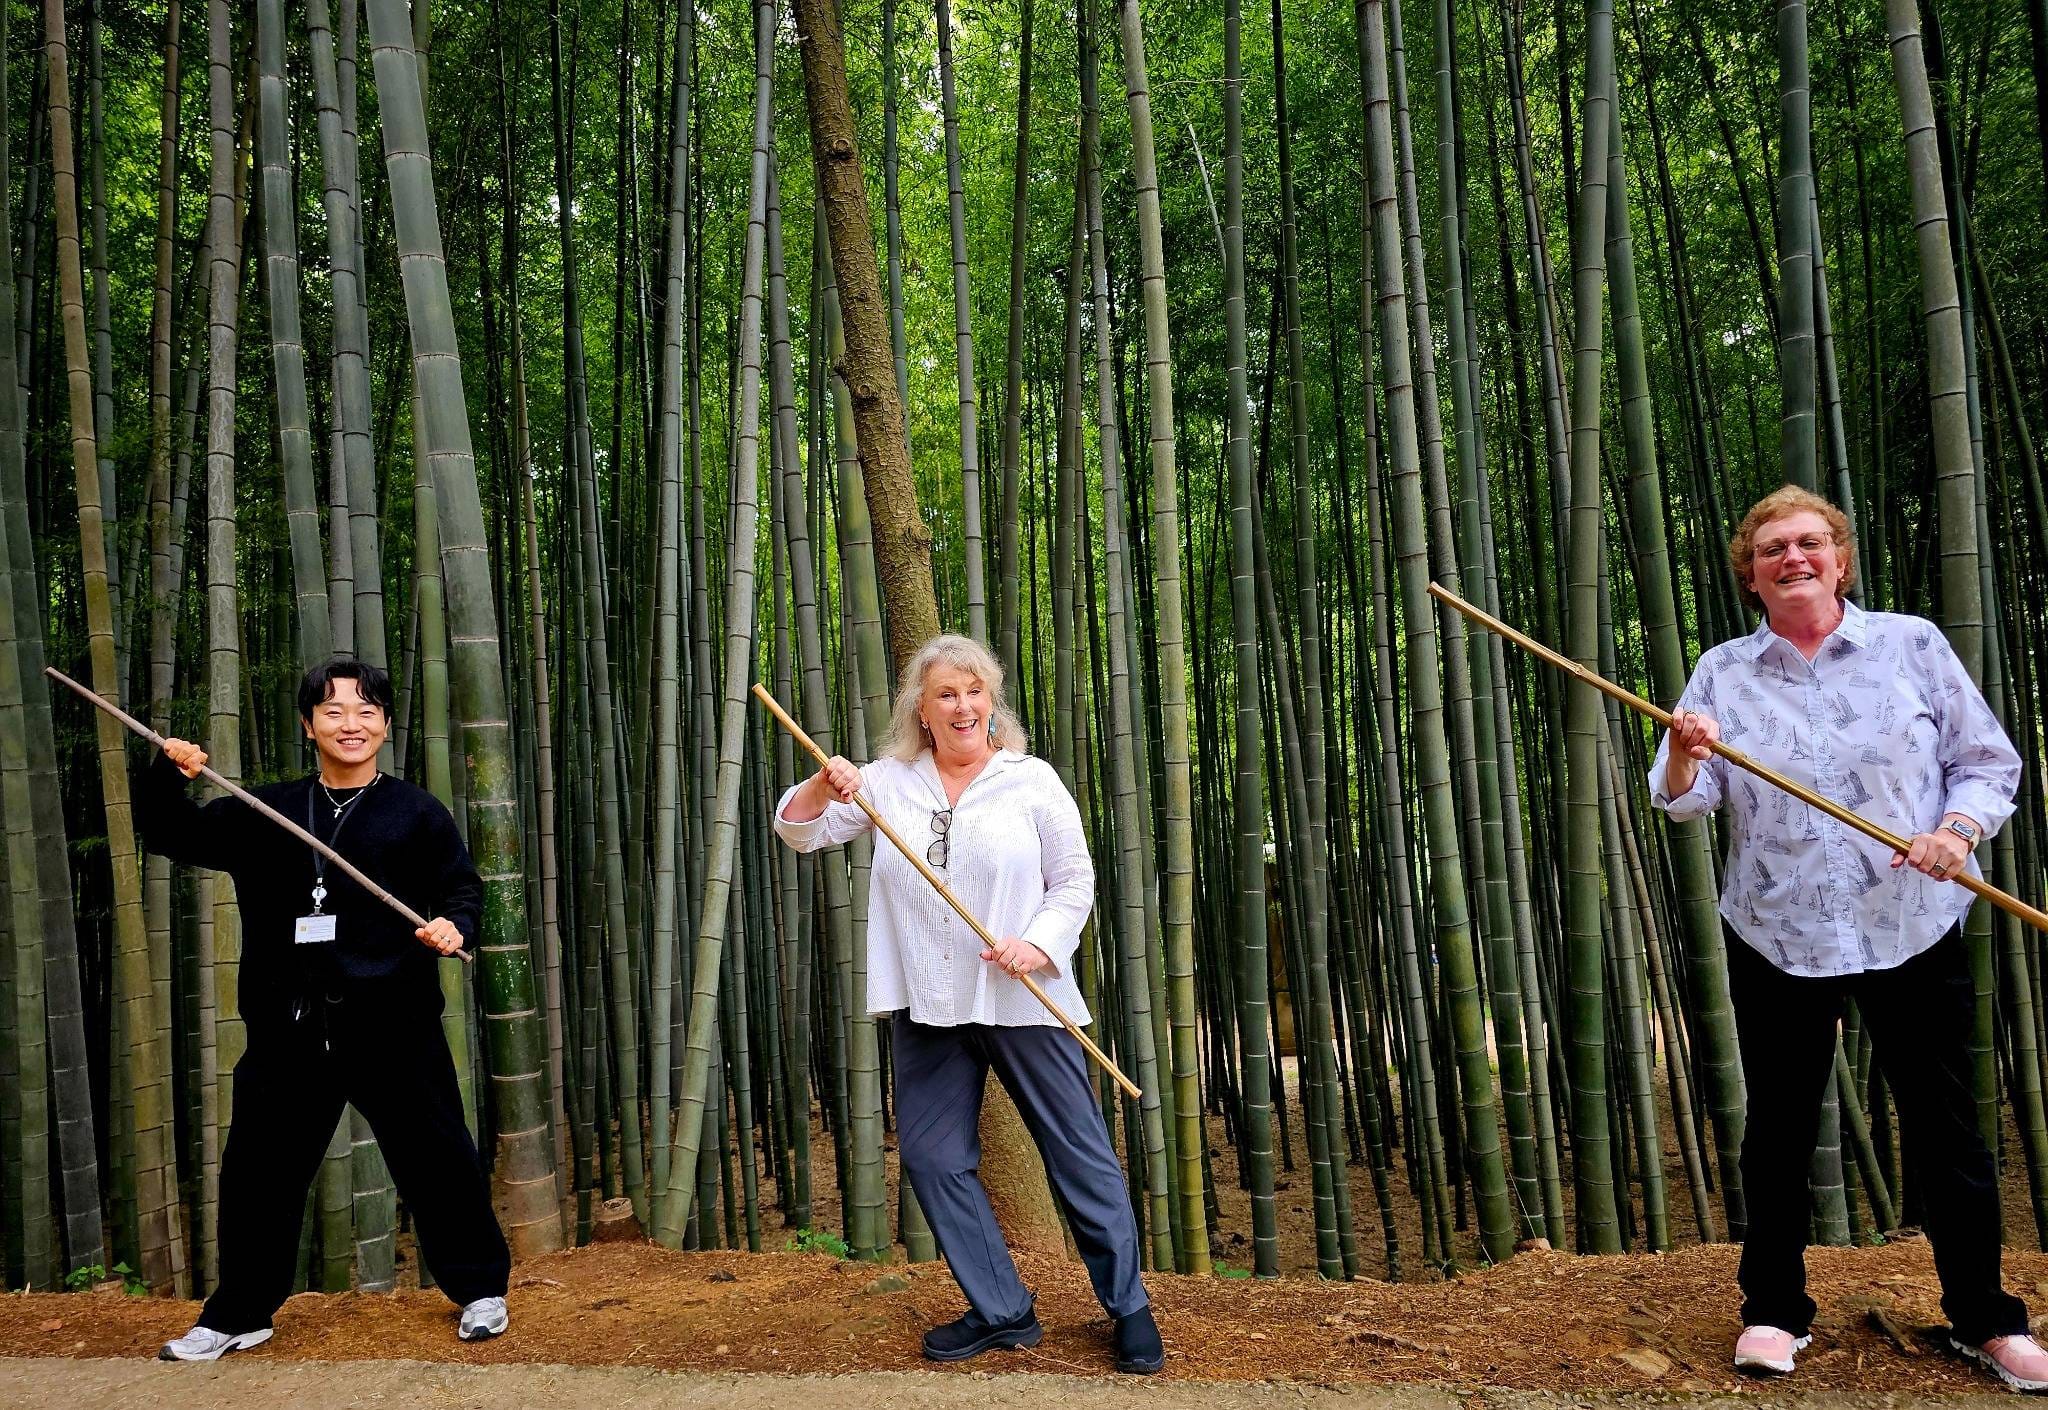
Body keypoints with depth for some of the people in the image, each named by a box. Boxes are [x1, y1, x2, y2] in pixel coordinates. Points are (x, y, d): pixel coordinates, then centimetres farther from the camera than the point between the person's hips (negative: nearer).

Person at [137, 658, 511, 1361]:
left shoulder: (415, 811, 1)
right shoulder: (266, 811, 10)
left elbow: (464, 887, 2)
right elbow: (173, 837, 15)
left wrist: (452, 924, -20)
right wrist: (167, 775, -4)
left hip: (392, 1027, -3)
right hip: (289, 1031, 4)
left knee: (436, 1161, 4)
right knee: (257, 1171, 14)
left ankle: (480, 1288, 24)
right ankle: (239, 1314, 34)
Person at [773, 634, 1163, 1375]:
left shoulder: (1033, 780, 0)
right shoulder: (889, 780, 6)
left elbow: (1075, 880, 2)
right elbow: (799, 832, 6)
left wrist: (1041, 943, -15)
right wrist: (825, 787, -15)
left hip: (1022, 1001, -3)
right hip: (928, 1005, 3)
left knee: (1080, 1152, 2)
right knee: (932, 1158, 8)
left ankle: (1129, 1308, 18)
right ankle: (1002, 1312, 22)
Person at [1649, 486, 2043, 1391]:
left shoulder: (1911, 644, 2)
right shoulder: (1722, 673, 4)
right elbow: (1680, 800, -2)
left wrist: (1959, 827, -15)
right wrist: (1683, 757, -24)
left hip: (1913, 930, -1)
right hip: (1776, 936, 1)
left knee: (1945, 1127, 8)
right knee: (1777, 1128, 9)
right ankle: (1773, 1311, 22)